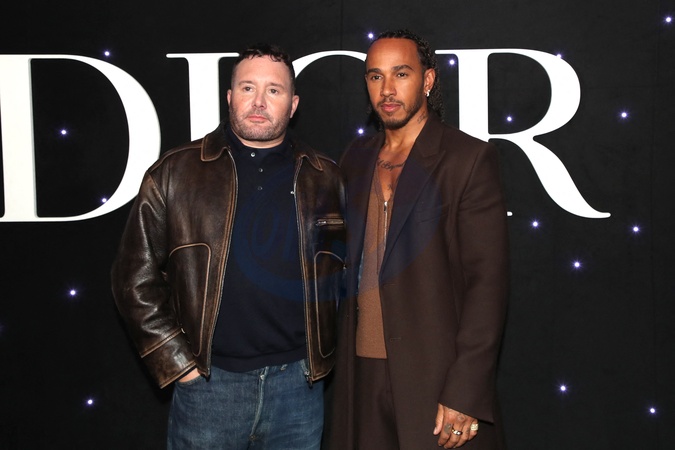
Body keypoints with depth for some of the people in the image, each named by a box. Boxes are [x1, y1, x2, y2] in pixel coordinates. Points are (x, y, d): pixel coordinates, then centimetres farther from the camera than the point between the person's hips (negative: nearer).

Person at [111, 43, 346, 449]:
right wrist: (178, 363, -3)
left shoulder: (324, 178, 5)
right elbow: (136, 278, 0)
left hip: (298, 382, 2)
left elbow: (345, 271, 14)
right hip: (208, 381, -1)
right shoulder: (175, 173, 0)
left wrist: (321, 355, 7)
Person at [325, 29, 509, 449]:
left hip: (435, 378, -4)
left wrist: (466, 393, -16)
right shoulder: (357, 158, 11)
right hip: (362, 372, 5)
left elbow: (488, 280, -11)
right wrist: (338, 363, 9)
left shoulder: (470, 158, -6)